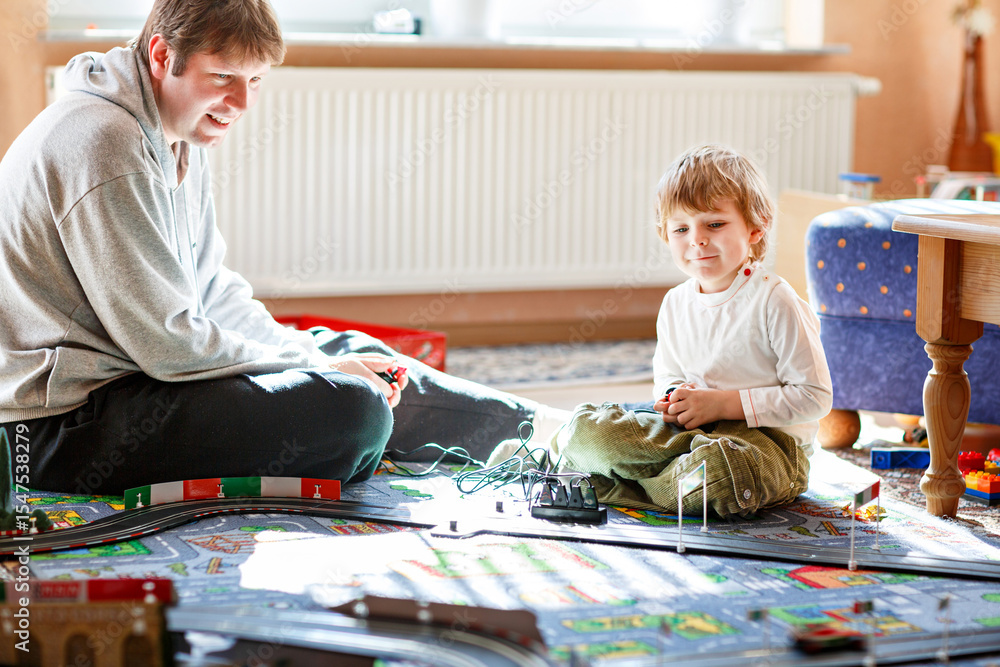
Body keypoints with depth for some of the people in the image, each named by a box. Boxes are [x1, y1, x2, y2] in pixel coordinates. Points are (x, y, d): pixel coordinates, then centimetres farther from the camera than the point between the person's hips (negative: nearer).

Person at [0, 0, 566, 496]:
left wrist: (318, 355, 2)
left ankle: (531, 428, 27)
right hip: (61, 428, -10)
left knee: (353, 353, 14)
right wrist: (319, 368, -13)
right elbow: (165, 344, -23)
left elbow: (212, 293, 16)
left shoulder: (179, 140, 11)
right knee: (349, 410, -23)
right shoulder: (107, 148, -23)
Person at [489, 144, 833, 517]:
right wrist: (674, 397, -6)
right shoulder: (675, 304, 8)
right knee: (586, 427, -21)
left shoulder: (774, 302, -12)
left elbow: (815, 396, -13)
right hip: (690, 428, 5)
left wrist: (723, 403, -17)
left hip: (771, 440, -5)